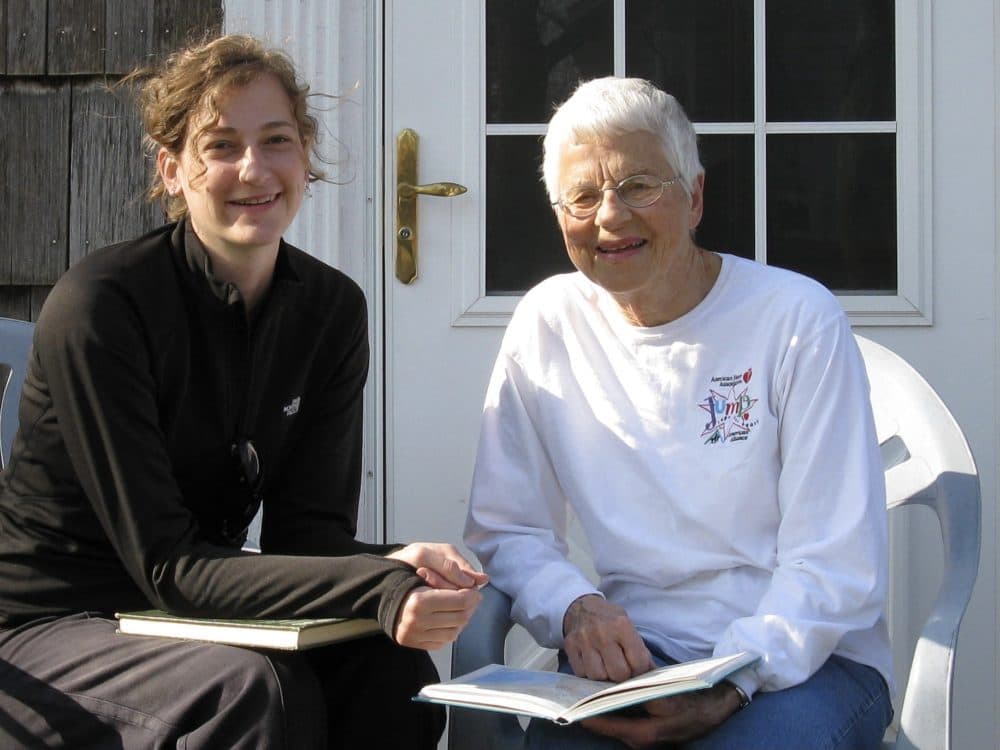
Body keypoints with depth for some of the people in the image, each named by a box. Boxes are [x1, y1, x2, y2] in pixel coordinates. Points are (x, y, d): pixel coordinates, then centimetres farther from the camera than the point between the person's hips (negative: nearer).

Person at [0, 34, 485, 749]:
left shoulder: (332, 308, -1)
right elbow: (165, 563, -22)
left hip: (192, 618, 5)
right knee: (250, 689, -34)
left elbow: (307, 529, -5)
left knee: (390, 667, -24)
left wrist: (398, 565, -29)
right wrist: (378, 586, -36)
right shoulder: (99, 306, -20)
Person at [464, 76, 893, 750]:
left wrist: (731, 688, -24)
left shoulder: (799, 319, -6)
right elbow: (507, 529, 7)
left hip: (803, 661, -1)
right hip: (627, 651, 2)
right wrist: (575, 608, -15)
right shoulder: (547, 324, 3)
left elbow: (836, 562, -9)